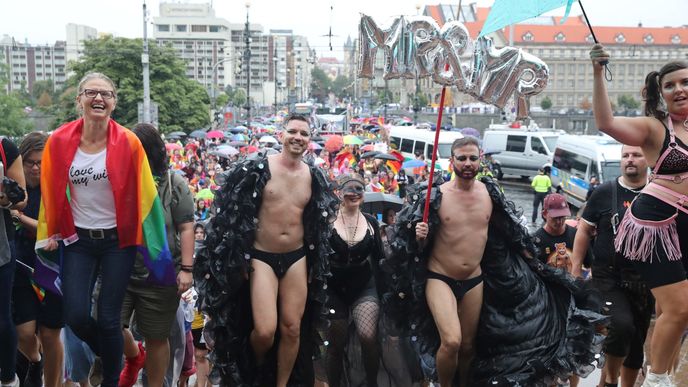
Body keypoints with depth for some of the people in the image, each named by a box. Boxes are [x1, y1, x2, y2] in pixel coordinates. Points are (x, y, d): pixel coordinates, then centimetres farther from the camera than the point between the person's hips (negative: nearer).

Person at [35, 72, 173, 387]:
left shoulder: (128, 142, -10)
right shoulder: (59, 141, -6)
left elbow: (144, 195, -7)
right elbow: (50, 192, 5)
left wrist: (151, 242, -6)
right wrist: (50, 233, 5)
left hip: (118, 240, -2)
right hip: (77, 240, 2)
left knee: (108, 318, 1)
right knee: (76, 316, -3)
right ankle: (105, 354, 32)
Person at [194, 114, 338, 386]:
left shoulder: (314, 177, 5)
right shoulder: (259, 168, -8)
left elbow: (320, 223, 15)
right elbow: (235, 214, -5)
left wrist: (315, 264, 13)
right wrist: (240, 257, -7)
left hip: (297, 258, 4)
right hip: (262, 257, -4)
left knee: (292, 328, 7)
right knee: (265, 330, -11)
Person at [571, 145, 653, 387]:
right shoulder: (604, 192, -2)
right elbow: (584, 231, 2)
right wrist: (575, 270, -3)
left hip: (645, 281, 3)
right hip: (608, 277, -3)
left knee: (637, 340, 12)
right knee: (621, 325, -24)